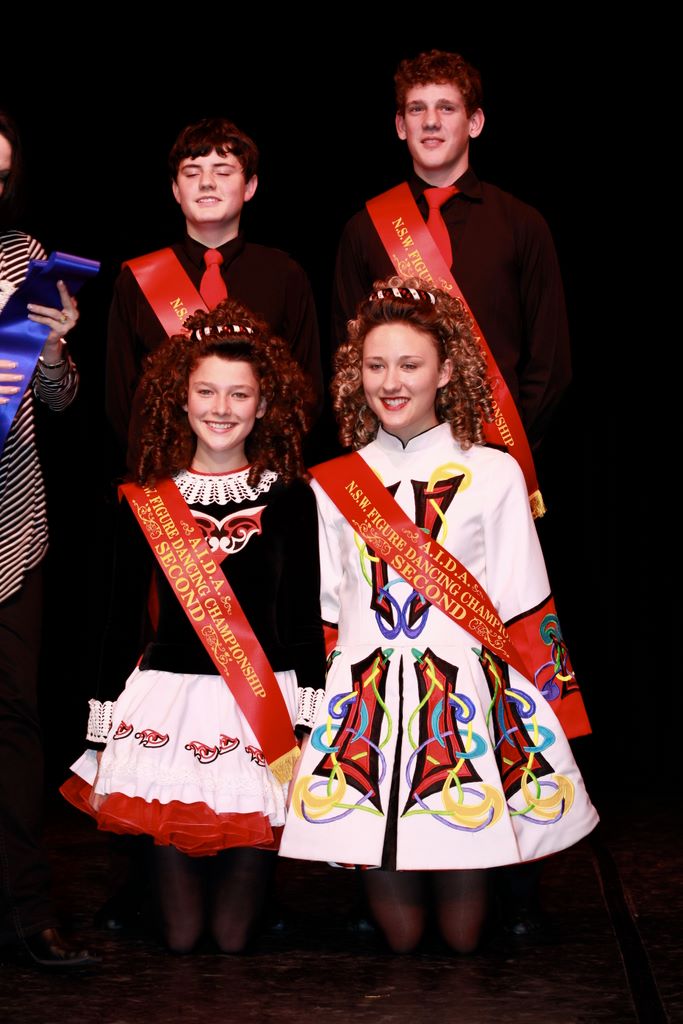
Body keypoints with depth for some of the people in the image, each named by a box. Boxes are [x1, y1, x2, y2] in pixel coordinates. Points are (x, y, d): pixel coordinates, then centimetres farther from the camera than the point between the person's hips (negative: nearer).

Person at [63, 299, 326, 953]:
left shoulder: (289, 497, 3)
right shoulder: (146, 501, 5)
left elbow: (305, 615, 4)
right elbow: (122, 615, 9)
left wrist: (311, 714, -1)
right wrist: (105, 721, 9)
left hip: (262, 701, -1)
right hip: (168, 696, 1)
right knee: (179, 935, 2)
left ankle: (234, 922, 34)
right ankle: (183, 929, 35)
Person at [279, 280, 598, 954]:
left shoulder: (493, 475, 2)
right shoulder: (333, 484, 9)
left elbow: (524, 609, 3)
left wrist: (547, 716, 0)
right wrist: (314, 712, 11)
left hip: (467, 700, -1)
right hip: (362, 707, 2)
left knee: (463, 932, 2)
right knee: (396, 929, 2)